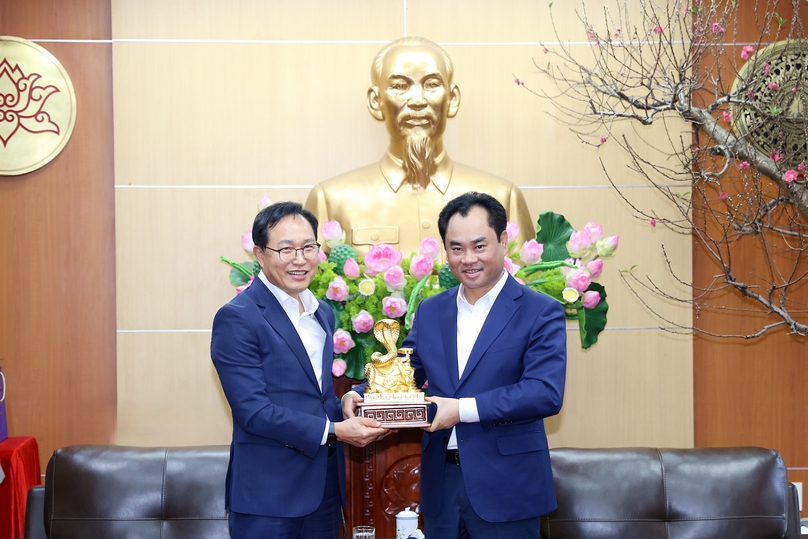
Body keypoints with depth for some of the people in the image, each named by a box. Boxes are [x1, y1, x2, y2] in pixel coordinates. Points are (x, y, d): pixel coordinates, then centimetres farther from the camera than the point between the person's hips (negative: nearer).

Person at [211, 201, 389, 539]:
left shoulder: (323, 314, 11)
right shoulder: (237, 318, -13)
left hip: (325, 487, 7)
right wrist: (333, 431, -20)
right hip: (268, 496, -7)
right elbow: (253, 411, -18)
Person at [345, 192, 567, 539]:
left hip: (506, 488, -4)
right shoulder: (429, 311, 10)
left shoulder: (541, 312, -7)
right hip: (440, 482, 5)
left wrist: (463, 409, -23)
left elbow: (547, 393, -18)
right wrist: (357, 396, -7)